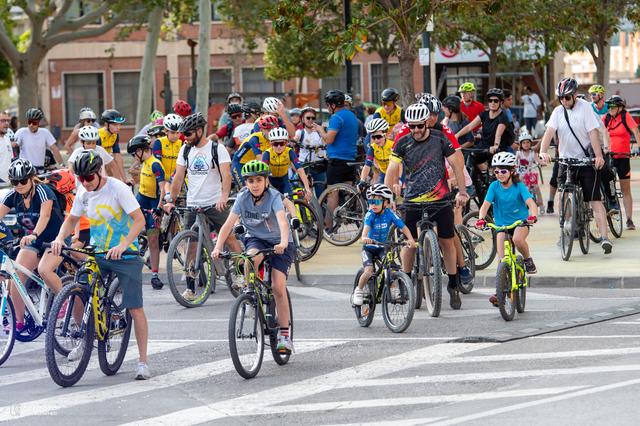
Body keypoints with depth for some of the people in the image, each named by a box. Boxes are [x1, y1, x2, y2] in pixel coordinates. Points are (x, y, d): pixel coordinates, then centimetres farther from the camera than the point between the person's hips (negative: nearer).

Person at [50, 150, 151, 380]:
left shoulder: (118, 188, -17)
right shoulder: (83, 193, 1)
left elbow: (139, 220, -22)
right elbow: (72, 219, 13)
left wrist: (122, 245, -35)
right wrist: (59, 238, -9)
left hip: (125, 254, -5)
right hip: (97, 253, 5)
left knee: (135, 308, -7)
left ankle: (142, 361, 1)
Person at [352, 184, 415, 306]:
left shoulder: (389, 214, -13)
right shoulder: (370, 214, -18)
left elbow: (403, 227, -16)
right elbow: (366, 227, -36)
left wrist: (410, 239, -33)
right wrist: (364, 238, -58)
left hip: (382, 247, 2)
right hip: (369, 247, -2)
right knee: (369, 271, -18)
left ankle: (394, 291, 1)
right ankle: (359, 290, 5)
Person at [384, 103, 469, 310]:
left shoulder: (440, 138, -6)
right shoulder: (403, 143, -4)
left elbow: (457, 164, 0)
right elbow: (392, 170, -7)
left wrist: (462, 191, 0)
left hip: (440, 199, -1)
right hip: (413, 200, 1)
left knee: (447, 241, 1)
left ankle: (453, 286, 12)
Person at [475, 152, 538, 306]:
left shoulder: (519, 186, -12)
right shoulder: (494, 186, -7)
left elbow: (531, 203, -25)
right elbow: (486, 204, -15)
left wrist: (533, 215, -46)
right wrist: (481, 219, -35)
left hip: (520, 222, -2)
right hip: (501, 224, 2)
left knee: (517, 239, -36)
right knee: (502, 260, -9)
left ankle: (528, 259, -6)